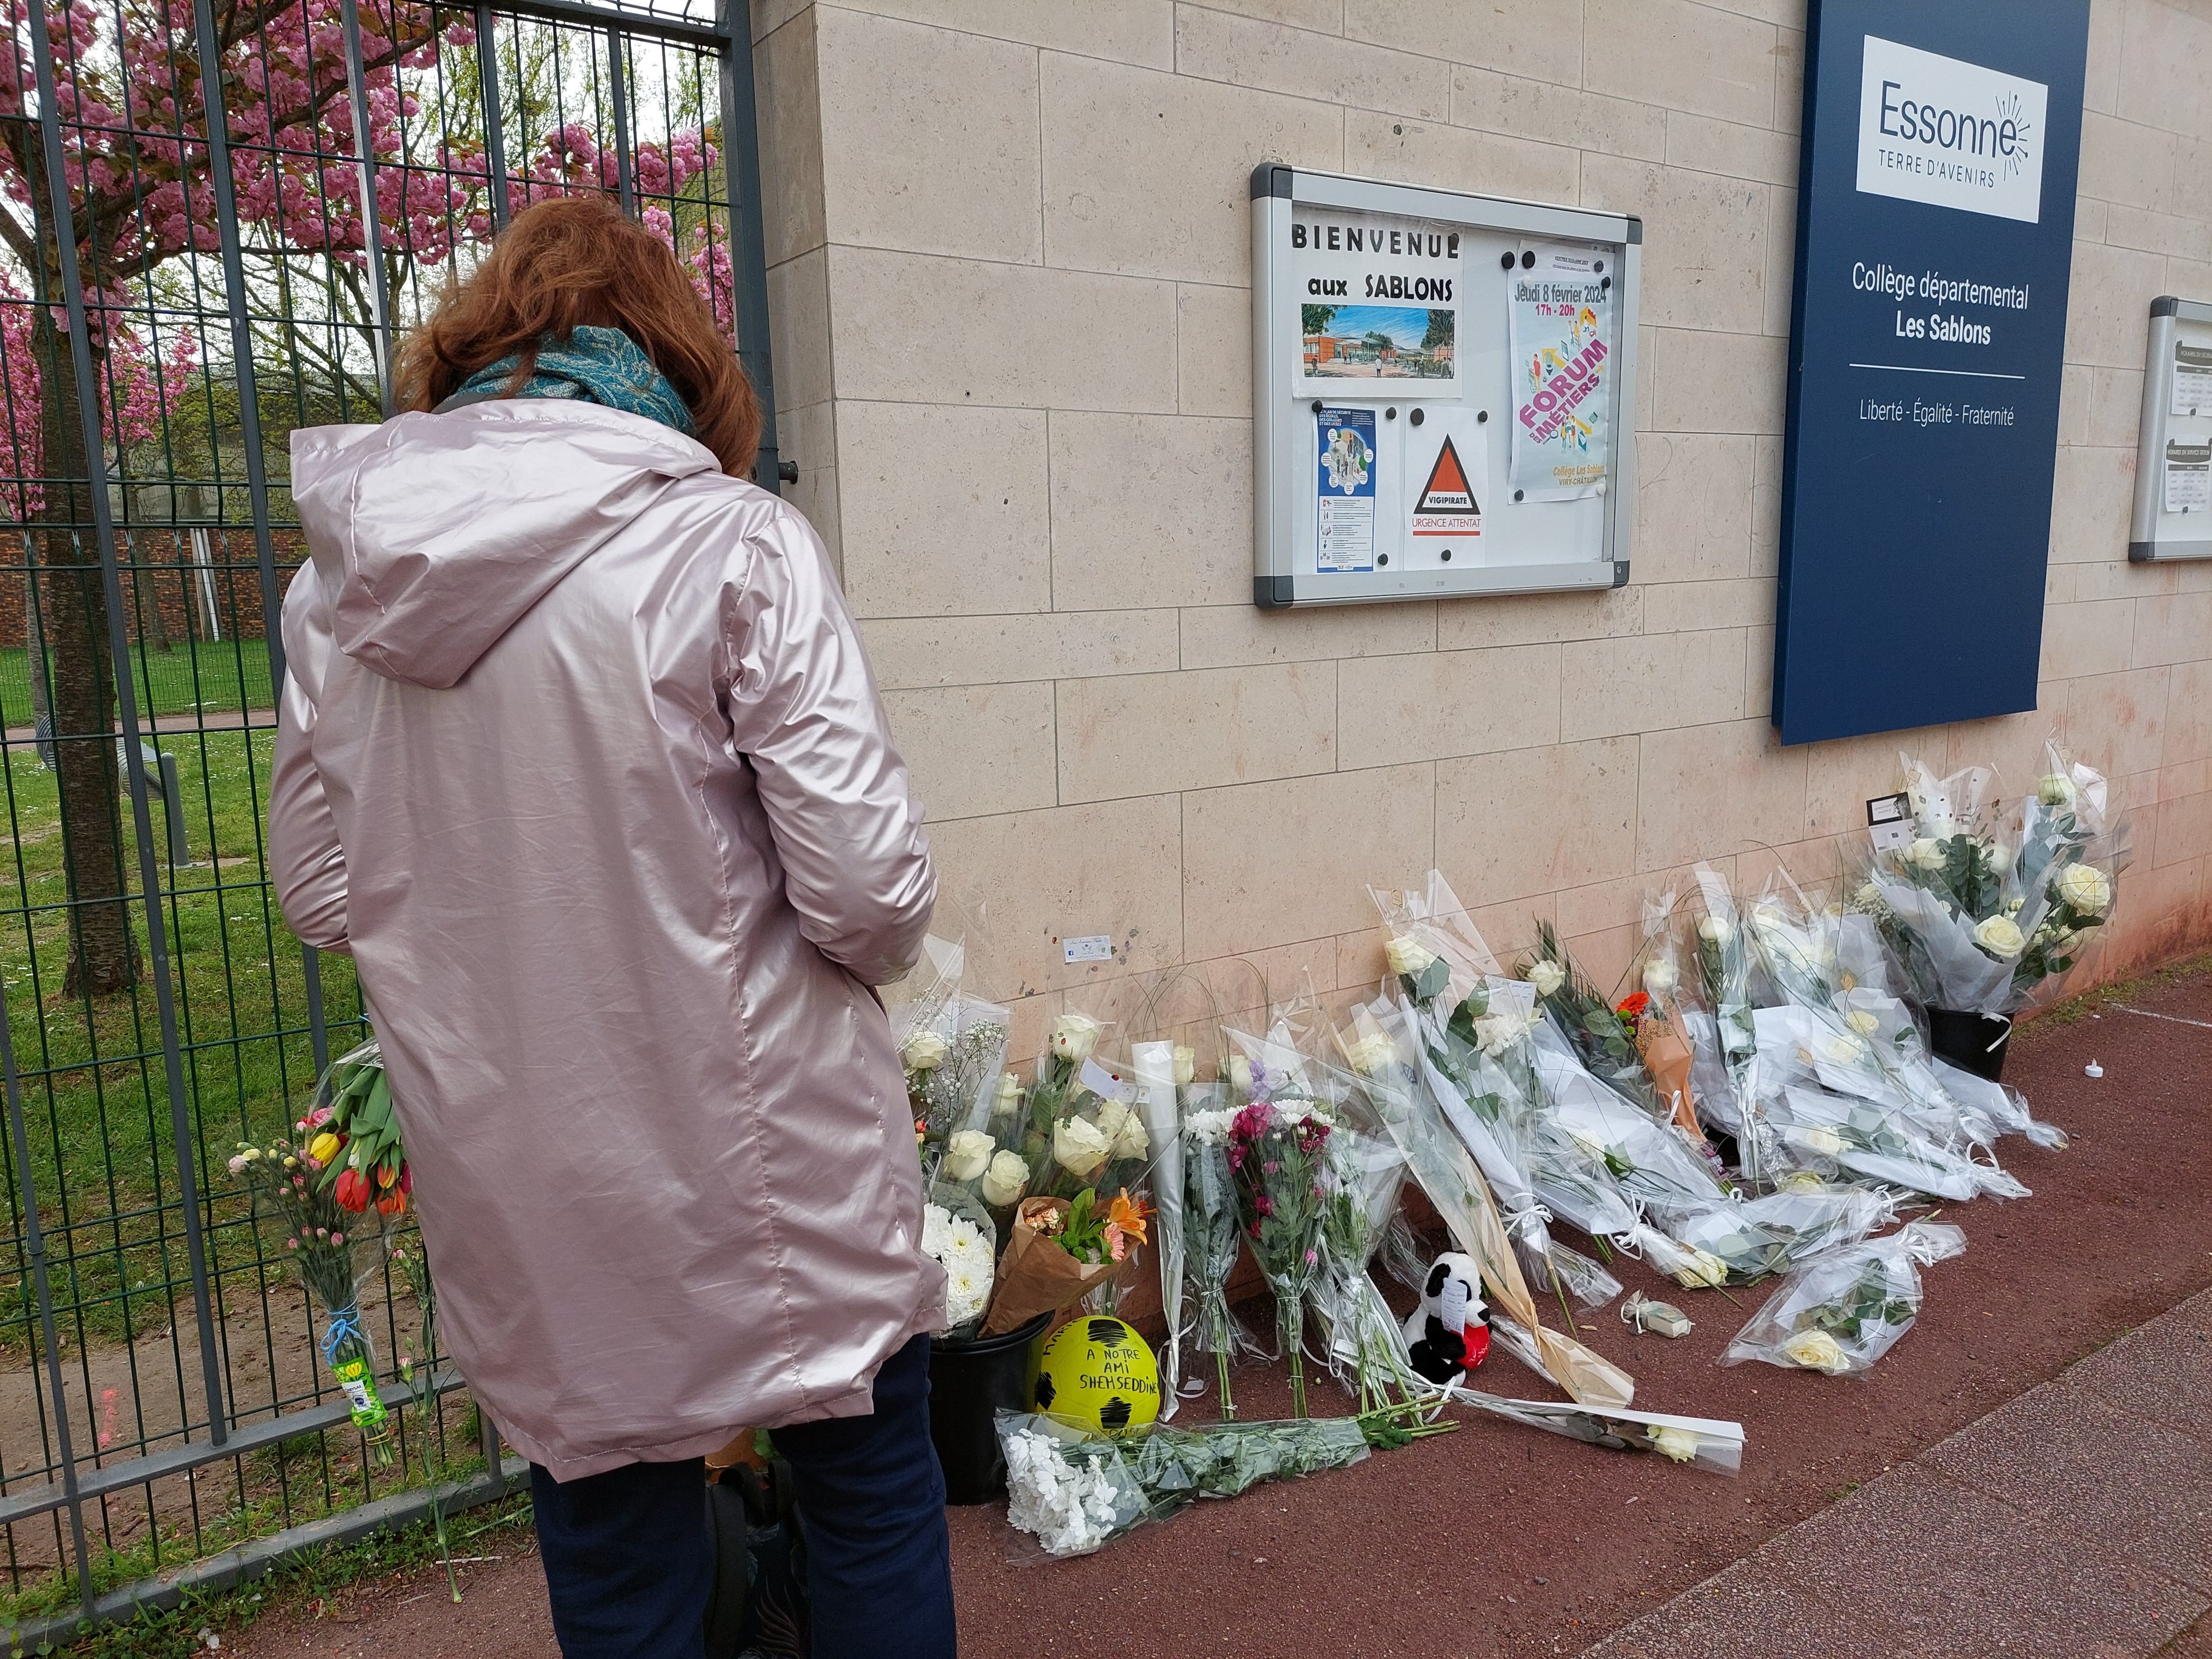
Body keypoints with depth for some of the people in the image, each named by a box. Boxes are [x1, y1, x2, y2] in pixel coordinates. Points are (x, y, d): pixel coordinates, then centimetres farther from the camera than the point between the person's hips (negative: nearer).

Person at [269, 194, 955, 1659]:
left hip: (518, 1191, 4)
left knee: (609, 1531, 22)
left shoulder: (340, 579, -1)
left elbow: (321, 891, 7)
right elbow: (868, 890, -19)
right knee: (870, 1482, 19)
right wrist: (877, 945, 3)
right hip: (762, 1160, -4)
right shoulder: (734, 543, -16)